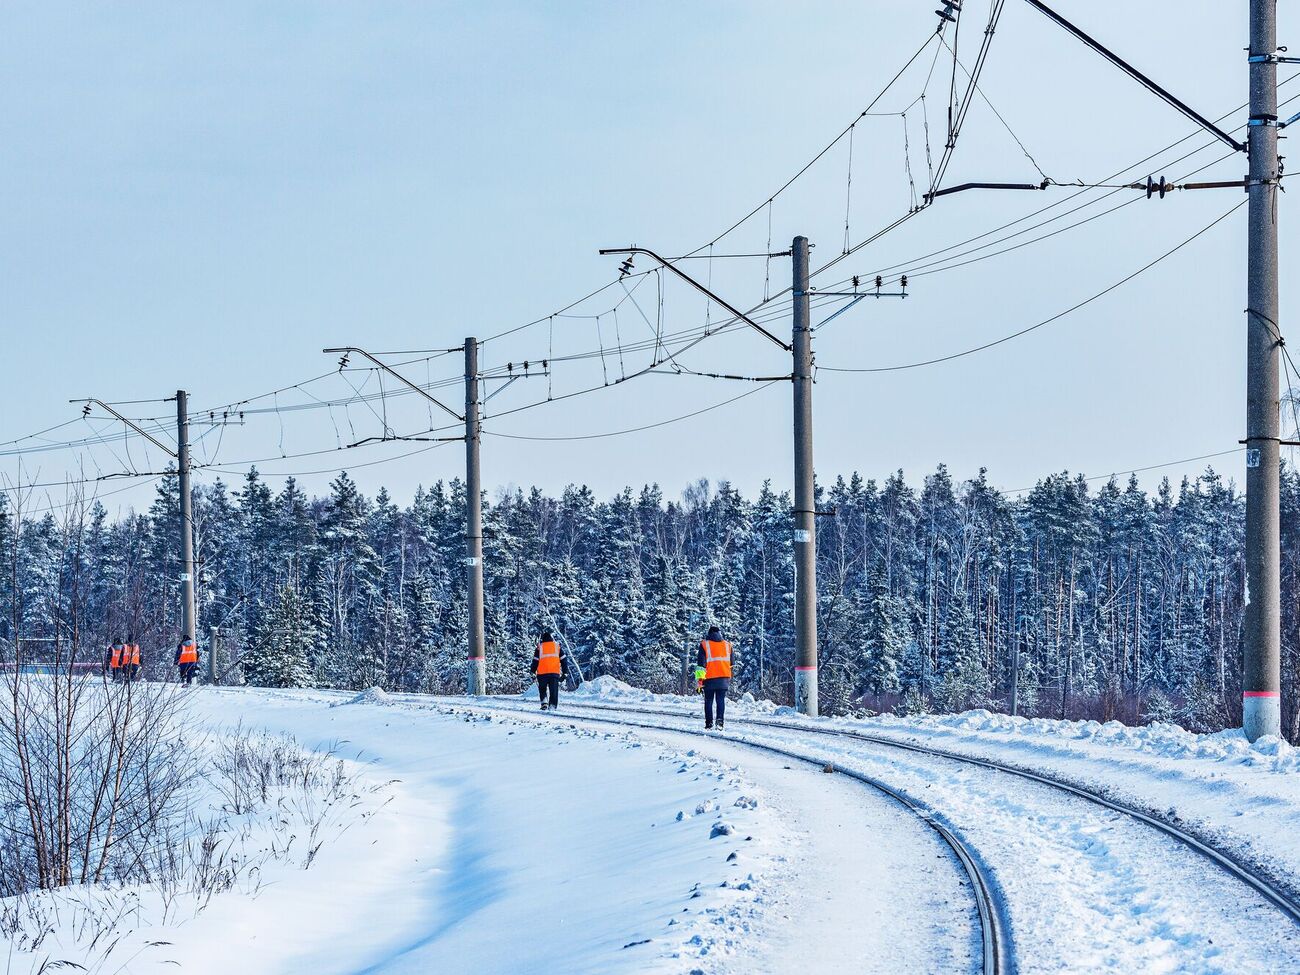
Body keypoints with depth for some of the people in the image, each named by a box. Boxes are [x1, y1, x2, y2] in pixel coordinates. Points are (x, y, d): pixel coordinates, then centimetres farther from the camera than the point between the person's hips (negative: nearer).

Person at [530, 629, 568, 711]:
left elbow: (535, 661, 2)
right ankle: (552, 705, -4)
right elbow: (563, 659, 10)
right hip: (555, 673, 1)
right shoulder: (557, 646, 9)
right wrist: (565, 672, 14)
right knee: (554, 691, 5)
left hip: (542, 673, -1)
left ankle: (544, 702, -8)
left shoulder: (540, 647, 4)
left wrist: (533, 672, 9)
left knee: (542, 689, 14)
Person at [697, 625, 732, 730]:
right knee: (721, 701, 3)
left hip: (709, 678, -2)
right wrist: (729, 680, 22)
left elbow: (701, 662, -4)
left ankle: (709, 724, 3)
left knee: (709, 701, 7)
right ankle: (720, 721, -15)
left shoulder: (704, 644, 0)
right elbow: (731, 663, 15)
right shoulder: (727, 645, 11)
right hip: (724, 678, 2)